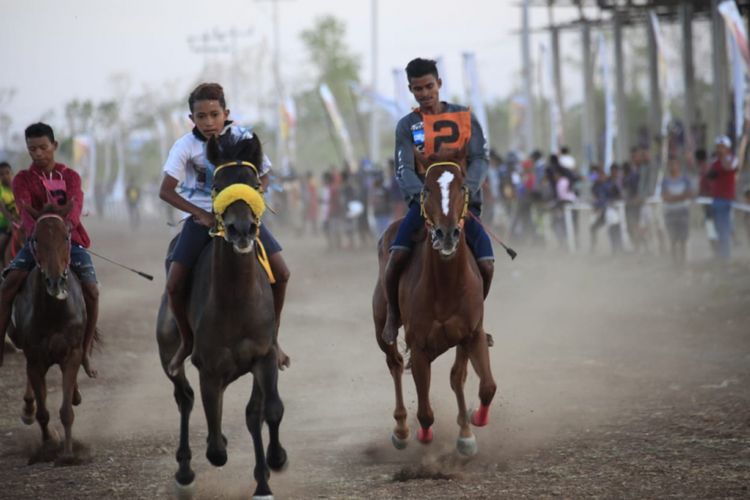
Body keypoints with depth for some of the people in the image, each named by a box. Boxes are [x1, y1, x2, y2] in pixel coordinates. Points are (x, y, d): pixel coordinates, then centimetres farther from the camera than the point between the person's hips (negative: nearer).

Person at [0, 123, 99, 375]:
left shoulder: (70, 176, 6)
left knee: (91, 290, -19)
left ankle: (85, 353, -4)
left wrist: (65, 225, -35)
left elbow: (75, 207, -13)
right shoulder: (23, 180, 4)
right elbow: (26, 212, -14)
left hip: (69, 238, 0)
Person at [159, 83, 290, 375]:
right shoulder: (186, 146, -11)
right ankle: (187, 341, 10)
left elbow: (263, 176, 6)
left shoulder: (243, 139, -8)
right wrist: (202, 216, -18)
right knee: (174, 283, -15)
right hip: (202, 217, -1)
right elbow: (166, 191, -12)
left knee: (280, 272, -12)